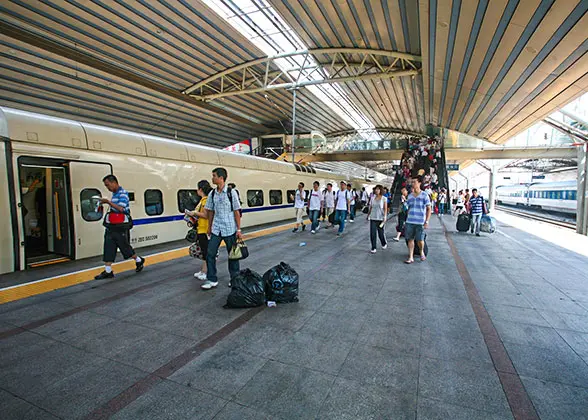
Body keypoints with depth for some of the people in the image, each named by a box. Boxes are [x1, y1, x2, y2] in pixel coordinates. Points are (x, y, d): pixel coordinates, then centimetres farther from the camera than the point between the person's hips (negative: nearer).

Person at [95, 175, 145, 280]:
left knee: (125, 247, 4)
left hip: (121, 227, -8)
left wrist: (108, 202, -21)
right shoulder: (114, 194, 14)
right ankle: (108, 271, 10)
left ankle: (139, 261, 26)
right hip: (111, 226, 8)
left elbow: (121, 208, -23)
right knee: (108, 248, 5)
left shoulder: (123, 193, -13)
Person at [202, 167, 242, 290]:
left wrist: (239, 230, -9)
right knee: (210, 253, 1)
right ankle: (212, 280, 14)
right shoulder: (212, 193, 5)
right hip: (216, 229, 4)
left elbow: (237, 212, -8)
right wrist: (209, 227, 14)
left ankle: (234, 278, 24)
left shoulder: (231, 192, -8)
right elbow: (210, 211, 12)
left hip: (230, 229, -4)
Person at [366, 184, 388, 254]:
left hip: (380, 218, -3)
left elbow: (385, 209, -7)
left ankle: (384, 244, 35)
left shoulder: (384, 198, -4)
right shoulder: (373, 198, 7)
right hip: (373, 218, 3)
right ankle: (373, 248, 6)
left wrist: (385, 217, -15)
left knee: (381, 233, 6)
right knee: (372, 233, -3)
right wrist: (368, 215, 18)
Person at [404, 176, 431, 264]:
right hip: (409, 222, 4)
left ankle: (422, 252, 33)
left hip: (420, 222, -4)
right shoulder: (410, 196, 10)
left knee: (420, 240, 3)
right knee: (410, 239, 4)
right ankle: (411, 257, 10)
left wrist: (427, 222, -10)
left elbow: (429, 209, -3)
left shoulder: (424, 195, -4)